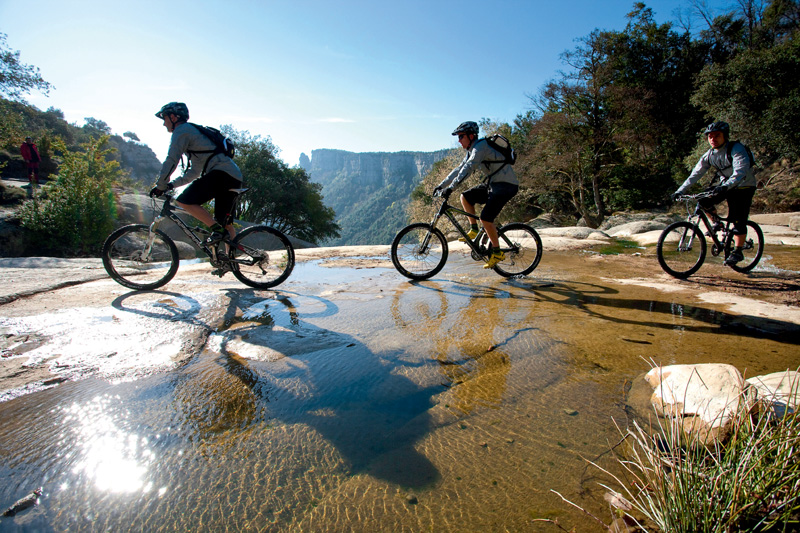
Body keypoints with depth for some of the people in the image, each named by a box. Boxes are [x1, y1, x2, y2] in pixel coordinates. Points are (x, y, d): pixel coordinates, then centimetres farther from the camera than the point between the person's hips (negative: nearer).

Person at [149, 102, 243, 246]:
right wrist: (172, 184, 25)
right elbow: (195, 172, 31)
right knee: (225, 223, 11)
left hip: (222, 173, -9)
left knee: (184, 201, -13)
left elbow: (171, 161, -7)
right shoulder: (194, 132, 31)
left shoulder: (182, 130, 2)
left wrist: (160, 186, 1)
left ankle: (218, 230, -14)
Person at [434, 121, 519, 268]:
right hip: (493, 183, 10)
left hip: (507, 185, -10)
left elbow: (468, 168, -29)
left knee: (485, 218, -18)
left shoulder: (481, 146, -17)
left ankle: (497, 252, -4)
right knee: (465, 197, 4)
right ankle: (474, 230, 8)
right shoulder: (472, 151, 12)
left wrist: (451, 187, -36)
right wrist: (441, 185, 10)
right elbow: (459, 169, 16)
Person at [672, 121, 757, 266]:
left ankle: (738, 251, 2)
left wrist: (725, 186, -53)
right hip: (725, 185, 5)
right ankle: (717, 222, 7)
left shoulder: (737, 149, -22)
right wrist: (679, 191, -14)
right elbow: (695, 174, -4)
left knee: (739, 221, -10)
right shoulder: (709, 155, -5)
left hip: (744, 186, -5)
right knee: (703, 200, -19)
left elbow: (740, 172, -36)